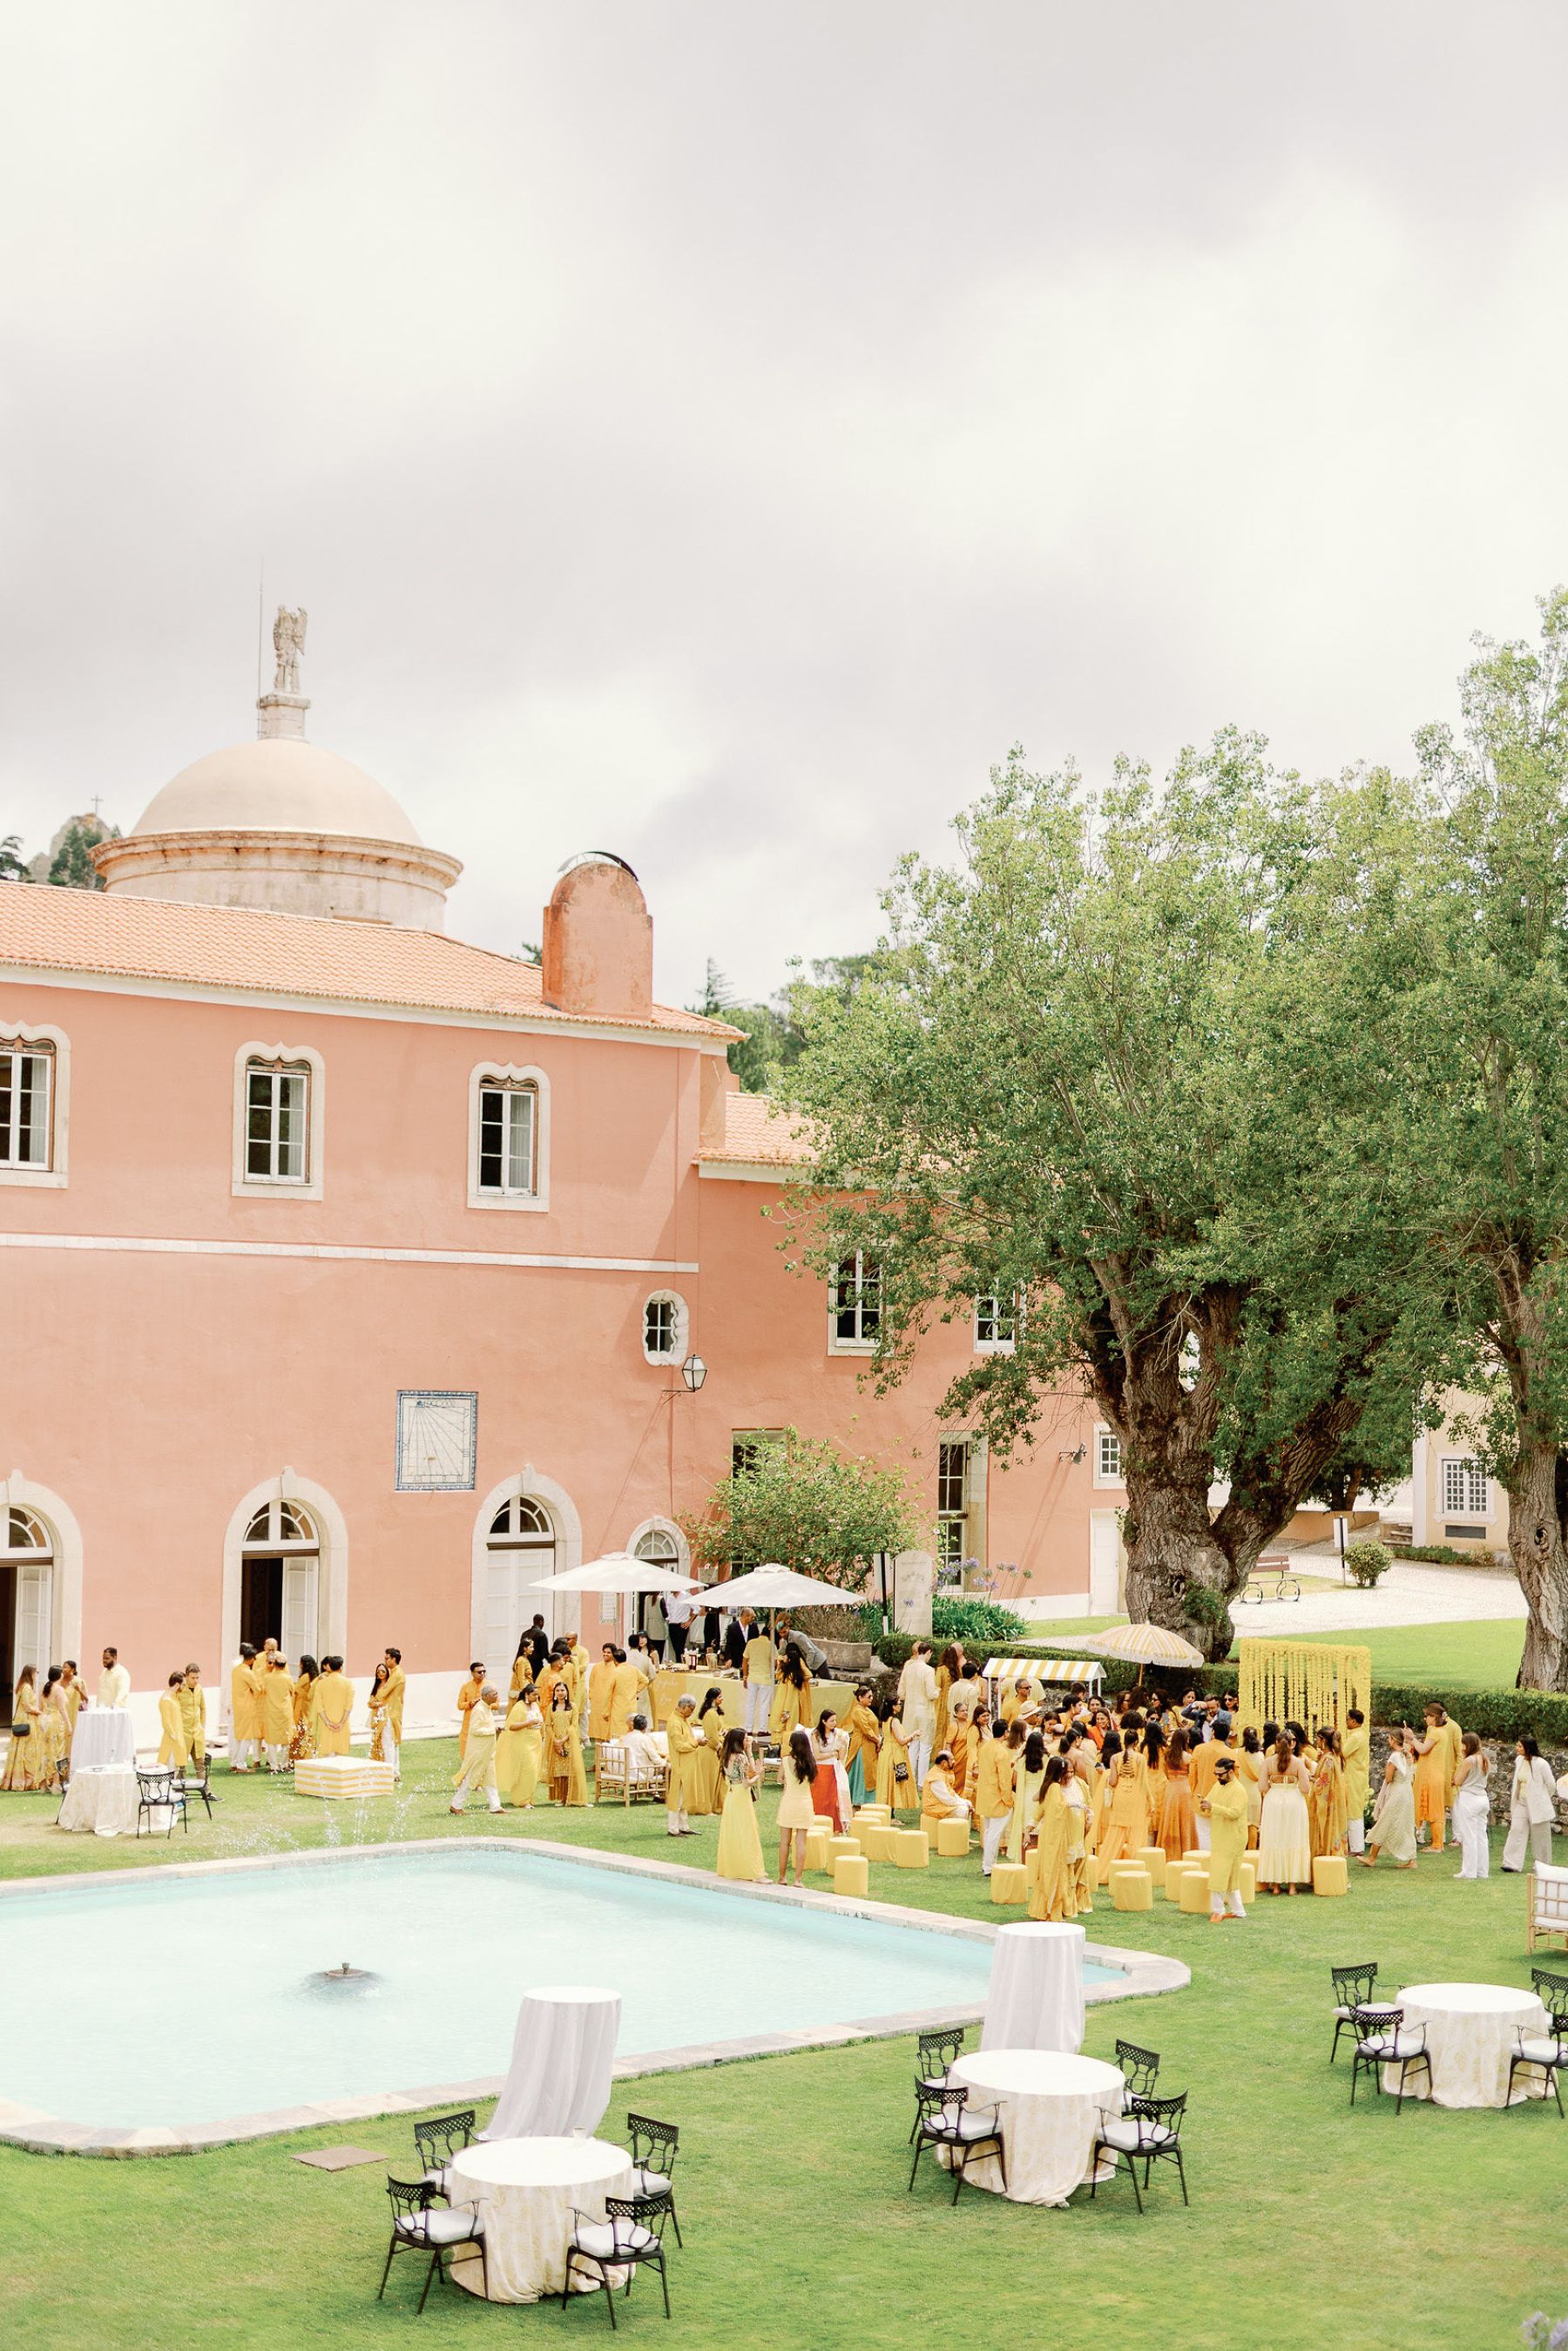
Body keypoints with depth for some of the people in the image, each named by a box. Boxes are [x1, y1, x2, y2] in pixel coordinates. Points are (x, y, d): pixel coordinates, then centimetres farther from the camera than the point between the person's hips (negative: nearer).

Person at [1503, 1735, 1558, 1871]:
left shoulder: (1540, 1764, -18)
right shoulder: (1519, 1760, 2)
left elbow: (1551, 1785, -8)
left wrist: (1541, 1800, 5)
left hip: (1537, 1806, -6)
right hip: (1521, 1804, 6)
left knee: (1539, 1837, 6)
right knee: (1516, 1831, -4)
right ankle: (1512, 1863, -5)